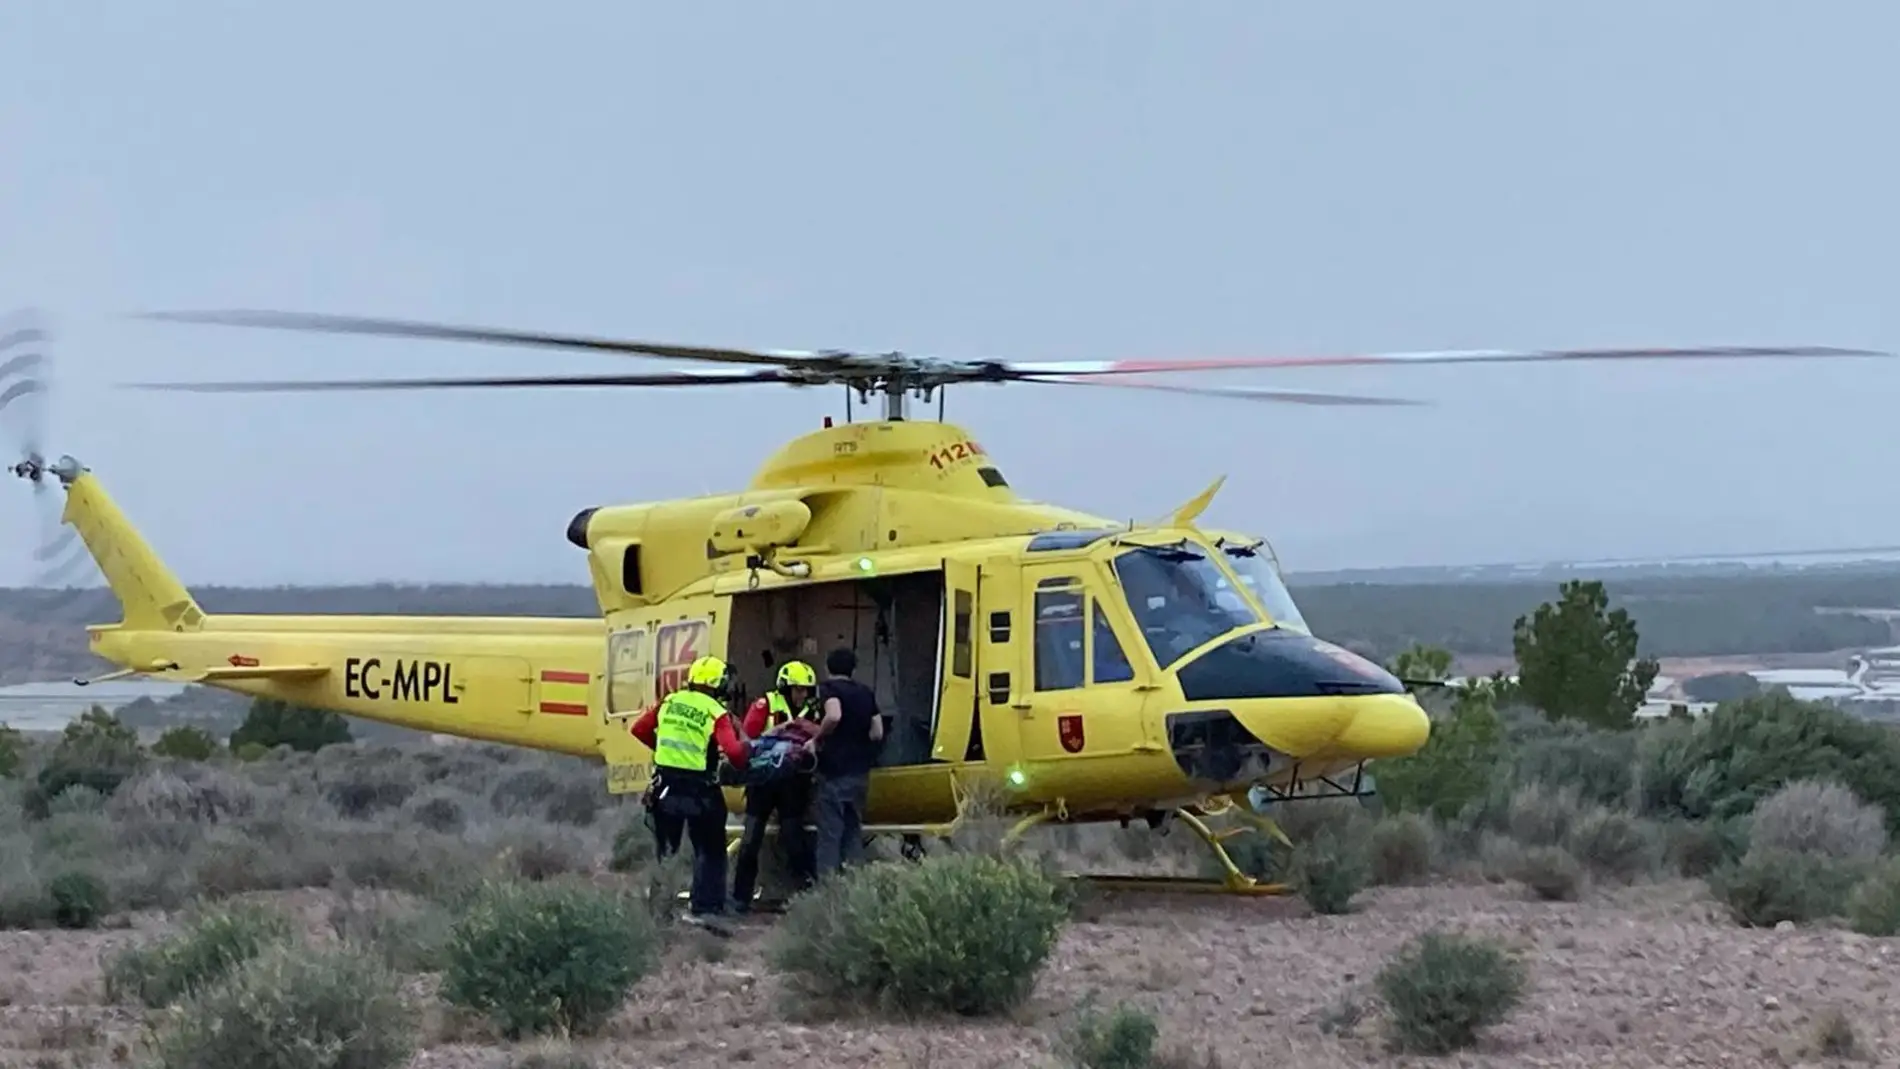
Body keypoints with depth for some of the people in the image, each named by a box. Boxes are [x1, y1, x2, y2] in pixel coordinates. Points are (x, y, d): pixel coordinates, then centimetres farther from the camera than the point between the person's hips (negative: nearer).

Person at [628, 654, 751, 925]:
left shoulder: (669, 702, 2)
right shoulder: (716, 713, -12)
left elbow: (639, 729, 9)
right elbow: (734, 752, -23)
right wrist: (746, 747, -1)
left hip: (665, 786, 4)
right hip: (699, 790, -4)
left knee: (664, 848, 19)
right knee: (709, 851, 10)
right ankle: (701, 908, 5)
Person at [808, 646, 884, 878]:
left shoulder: (828, 688, -6)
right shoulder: (865, 693, 12)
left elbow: (834, 716, -27)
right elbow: (877, 732, 10)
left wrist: (817, 739, -12)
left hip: (835, 770, -6)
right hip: (860, 771, 6)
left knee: (830, 833, -4)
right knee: (854, 830, 14)